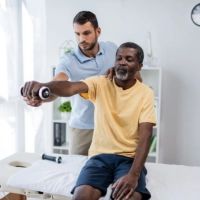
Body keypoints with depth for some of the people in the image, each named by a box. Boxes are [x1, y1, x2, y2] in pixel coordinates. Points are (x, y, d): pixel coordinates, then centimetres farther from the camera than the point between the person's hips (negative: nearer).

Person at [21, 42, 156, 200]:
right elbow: (71, 88, -20)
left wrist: (134, 175, -23)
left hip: (130, 158, 0)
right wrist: (42, 85, -44)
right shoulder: (100, 83, 1)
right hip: (100, 155, 1)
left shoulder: (146, 93, -1)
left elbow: (145, 135, -9)